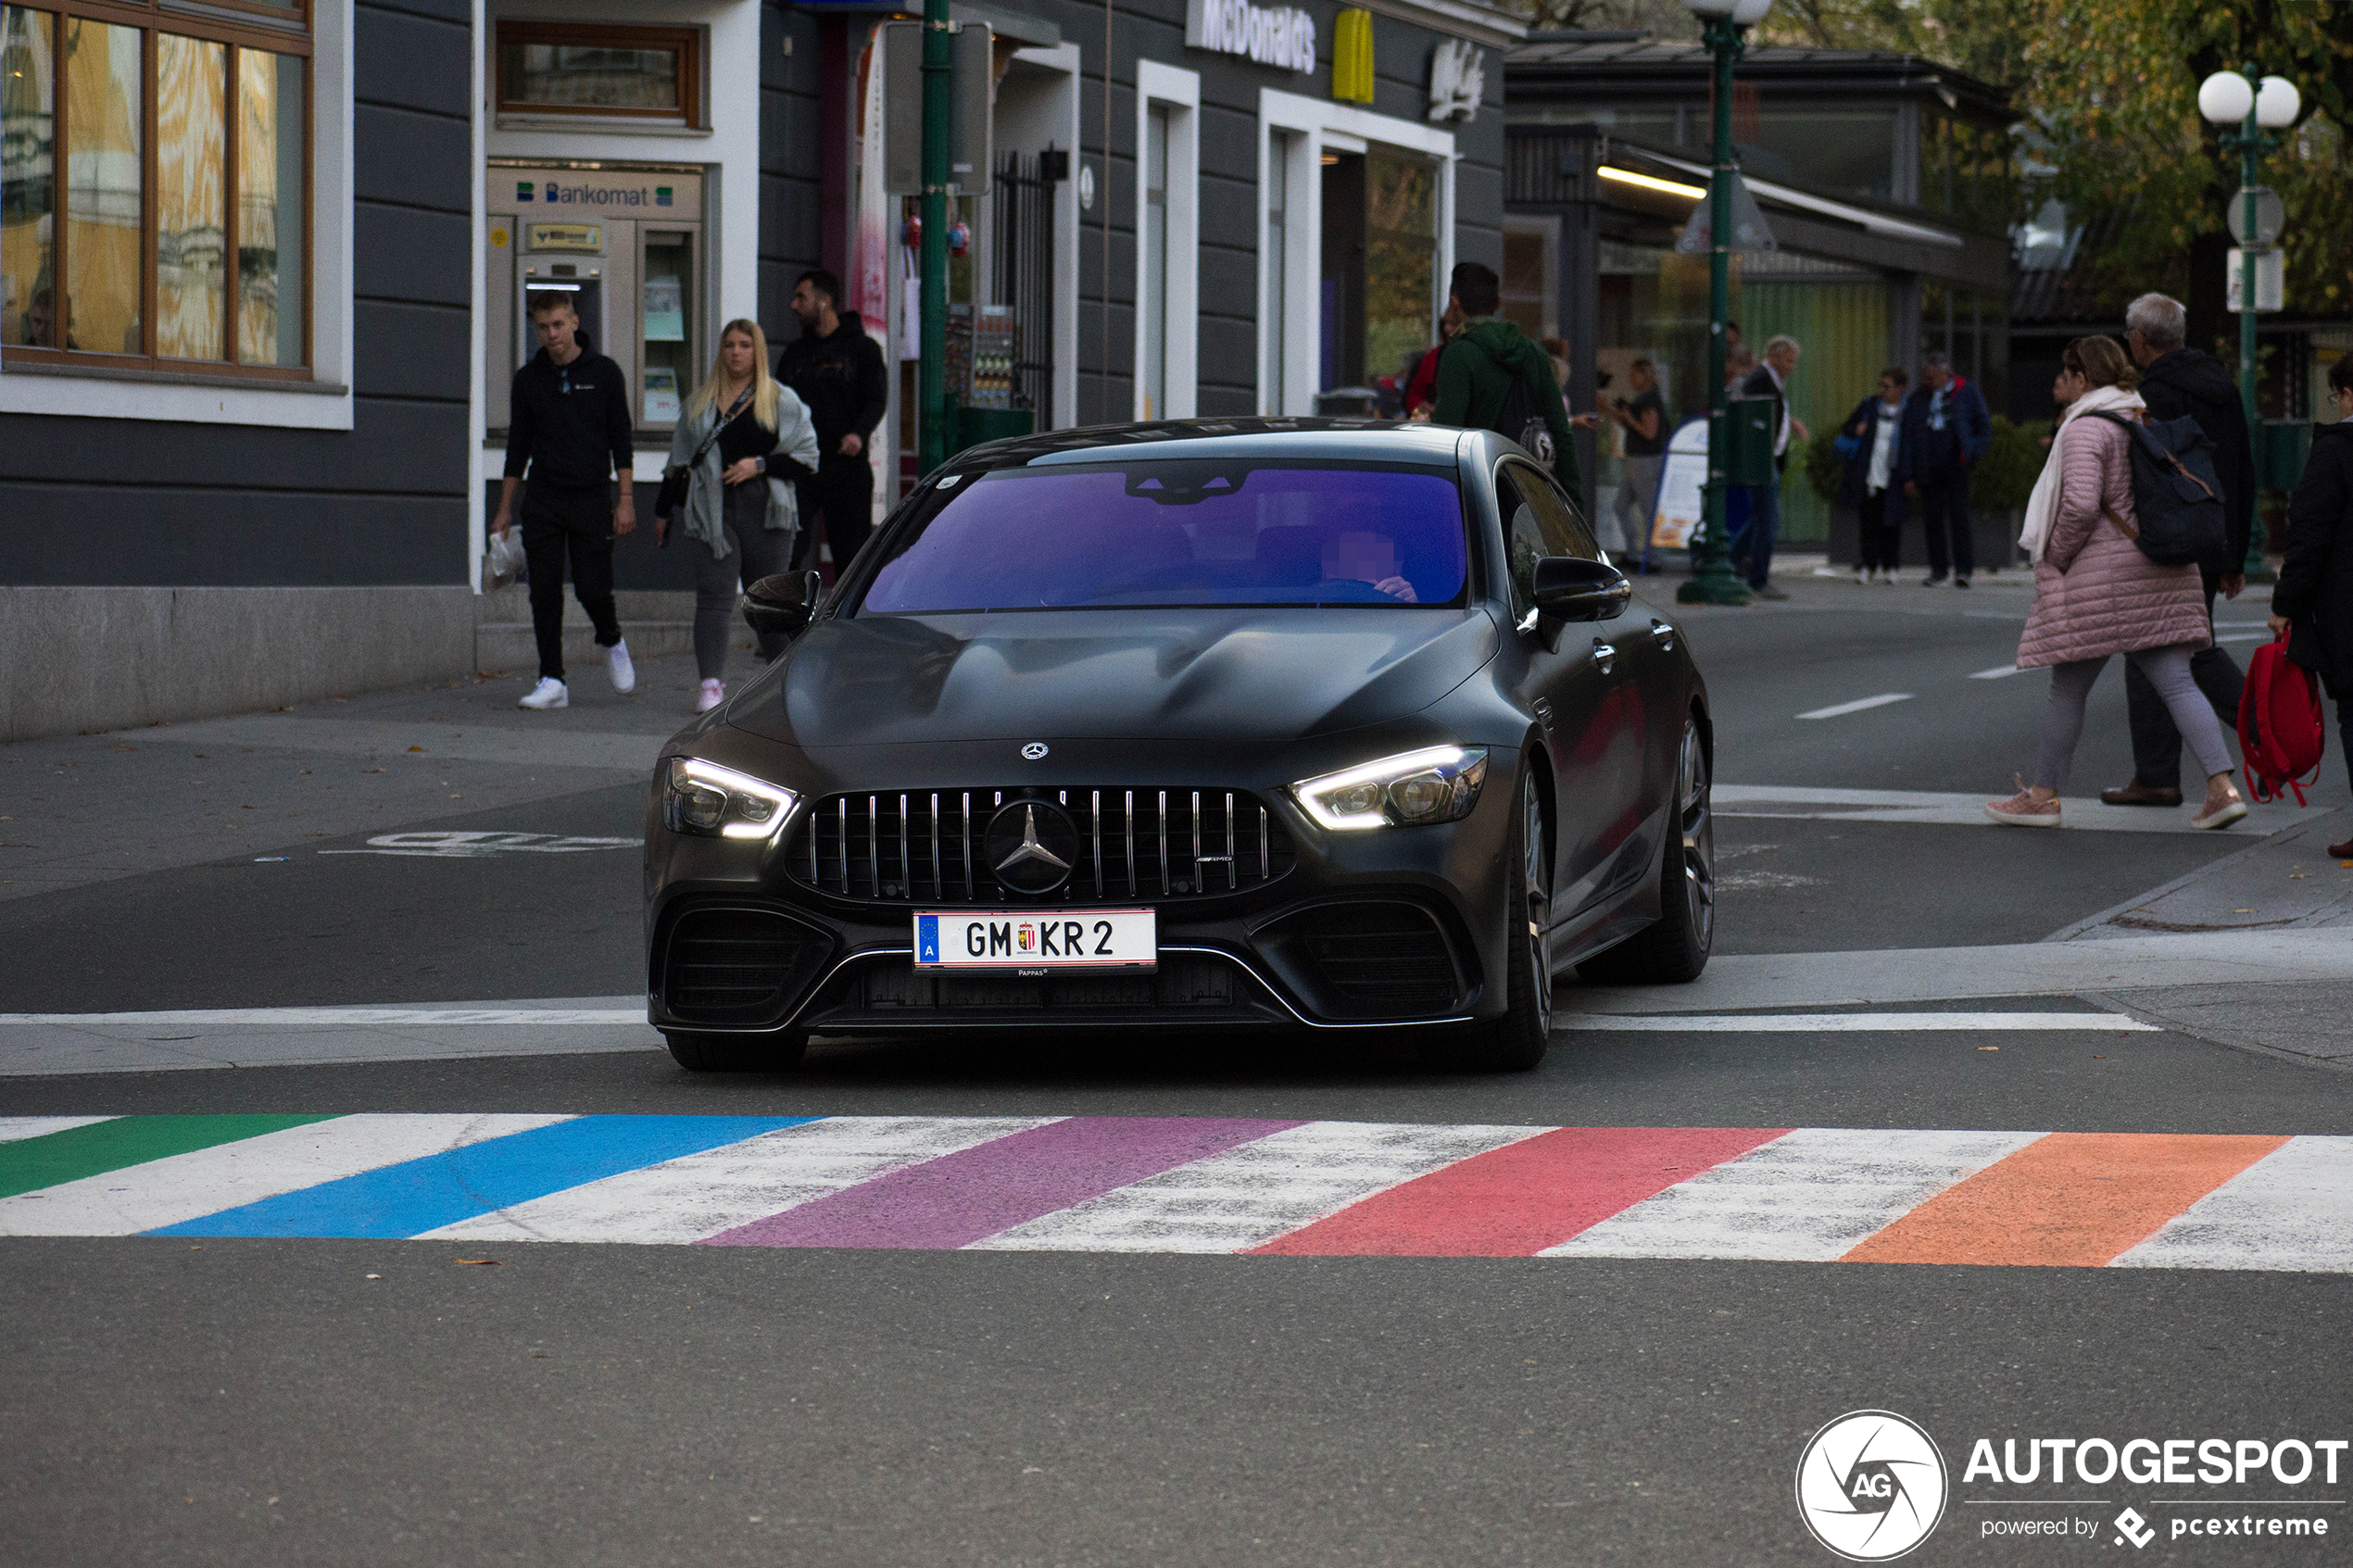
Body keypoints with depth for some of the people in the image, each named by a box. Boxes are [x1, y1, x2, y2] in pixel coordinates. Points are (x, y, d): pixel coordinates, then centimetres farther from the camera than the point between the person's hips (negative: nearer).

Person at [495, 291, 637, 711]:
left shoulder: (604, 373, 0)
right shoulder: (529, 379, 7)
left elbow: (621, 439, 0)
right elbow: (518, 445, 12)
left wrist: (626, 499, -7)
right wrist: (505, 509, 10)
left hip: (591, 496, -2)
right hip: (542, 501, 2)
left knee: (592, 588, -6)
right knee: (545, 593, -4)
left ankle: (612, 642, 26)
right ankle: (552, 681, -1)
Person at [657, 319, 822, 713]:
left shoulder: (782, 401, 6)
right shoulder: (701, 401, 15)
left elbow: (807, 459, 3)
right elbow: (680, 458, 21)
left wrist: (760, 465, -10)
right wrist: (664, 511, 19)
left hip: (765, 514, -2)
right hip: (713, 513, 2)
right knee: (713, 596, -11)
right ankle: (712, 684, -19)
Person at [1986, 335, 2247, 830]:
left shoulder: (2086, 428, -12)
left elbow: (2081, 504, -23)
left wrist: (2054, 557, -9)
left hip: (2100, 576, -7)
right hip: (2161, 572, 7)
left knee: (2068, 689, 5)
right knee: (2178, 684, 2)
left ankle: (2042, 795, 13)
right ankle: (2222, 788, -10)